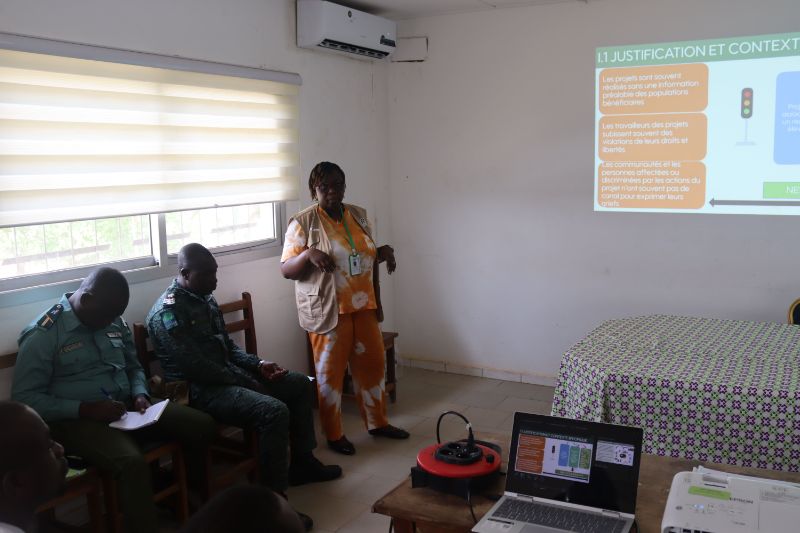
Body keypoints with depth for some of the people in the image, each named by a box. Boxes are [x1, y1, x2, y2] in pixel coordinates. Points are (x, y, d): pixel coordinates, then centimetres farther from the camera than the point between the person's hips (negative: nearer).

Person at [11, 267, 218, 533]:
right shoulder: (42, 335, -10)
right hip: (76, 419, -7)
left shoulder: (115, 322, 9)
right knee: (133, 464, -37)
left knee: (203, 425, -9)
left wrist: (139, 394, -3)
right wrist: (86, 409, -21)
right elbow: (24, 398, -13)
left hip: (126, 408, 7)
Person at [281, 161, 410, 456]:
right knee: (330, 372, 4)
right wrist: (309, 254, -29)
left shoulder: (359, 216, 7)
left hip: (363, 306, 6)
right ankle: (334, 434, 19)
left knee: (373, 363, 13)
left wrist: (382, 253, -3)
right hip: (327, 311, -6)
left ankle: (377, 422, 31)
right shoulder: (303, 222, -10)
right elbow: (286, 270, -11)